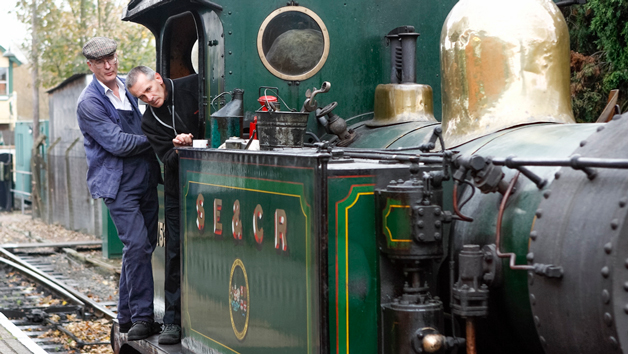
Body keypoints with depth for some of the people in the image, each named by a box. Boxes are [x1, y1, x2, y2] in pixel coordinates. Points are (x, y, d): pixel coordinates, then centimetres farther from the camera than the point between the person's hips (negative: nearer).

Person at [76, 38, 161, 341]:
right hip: (119, 184, -7)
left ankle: (128, 317, 18)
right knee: (137, 246, -16)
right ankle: (142, 318, -8)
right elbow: (118, 143, -16)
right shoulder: (89, 103, -10)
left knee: (144, 248, 8)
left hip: (145, 180, 7)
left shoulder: (128, 88, 13)